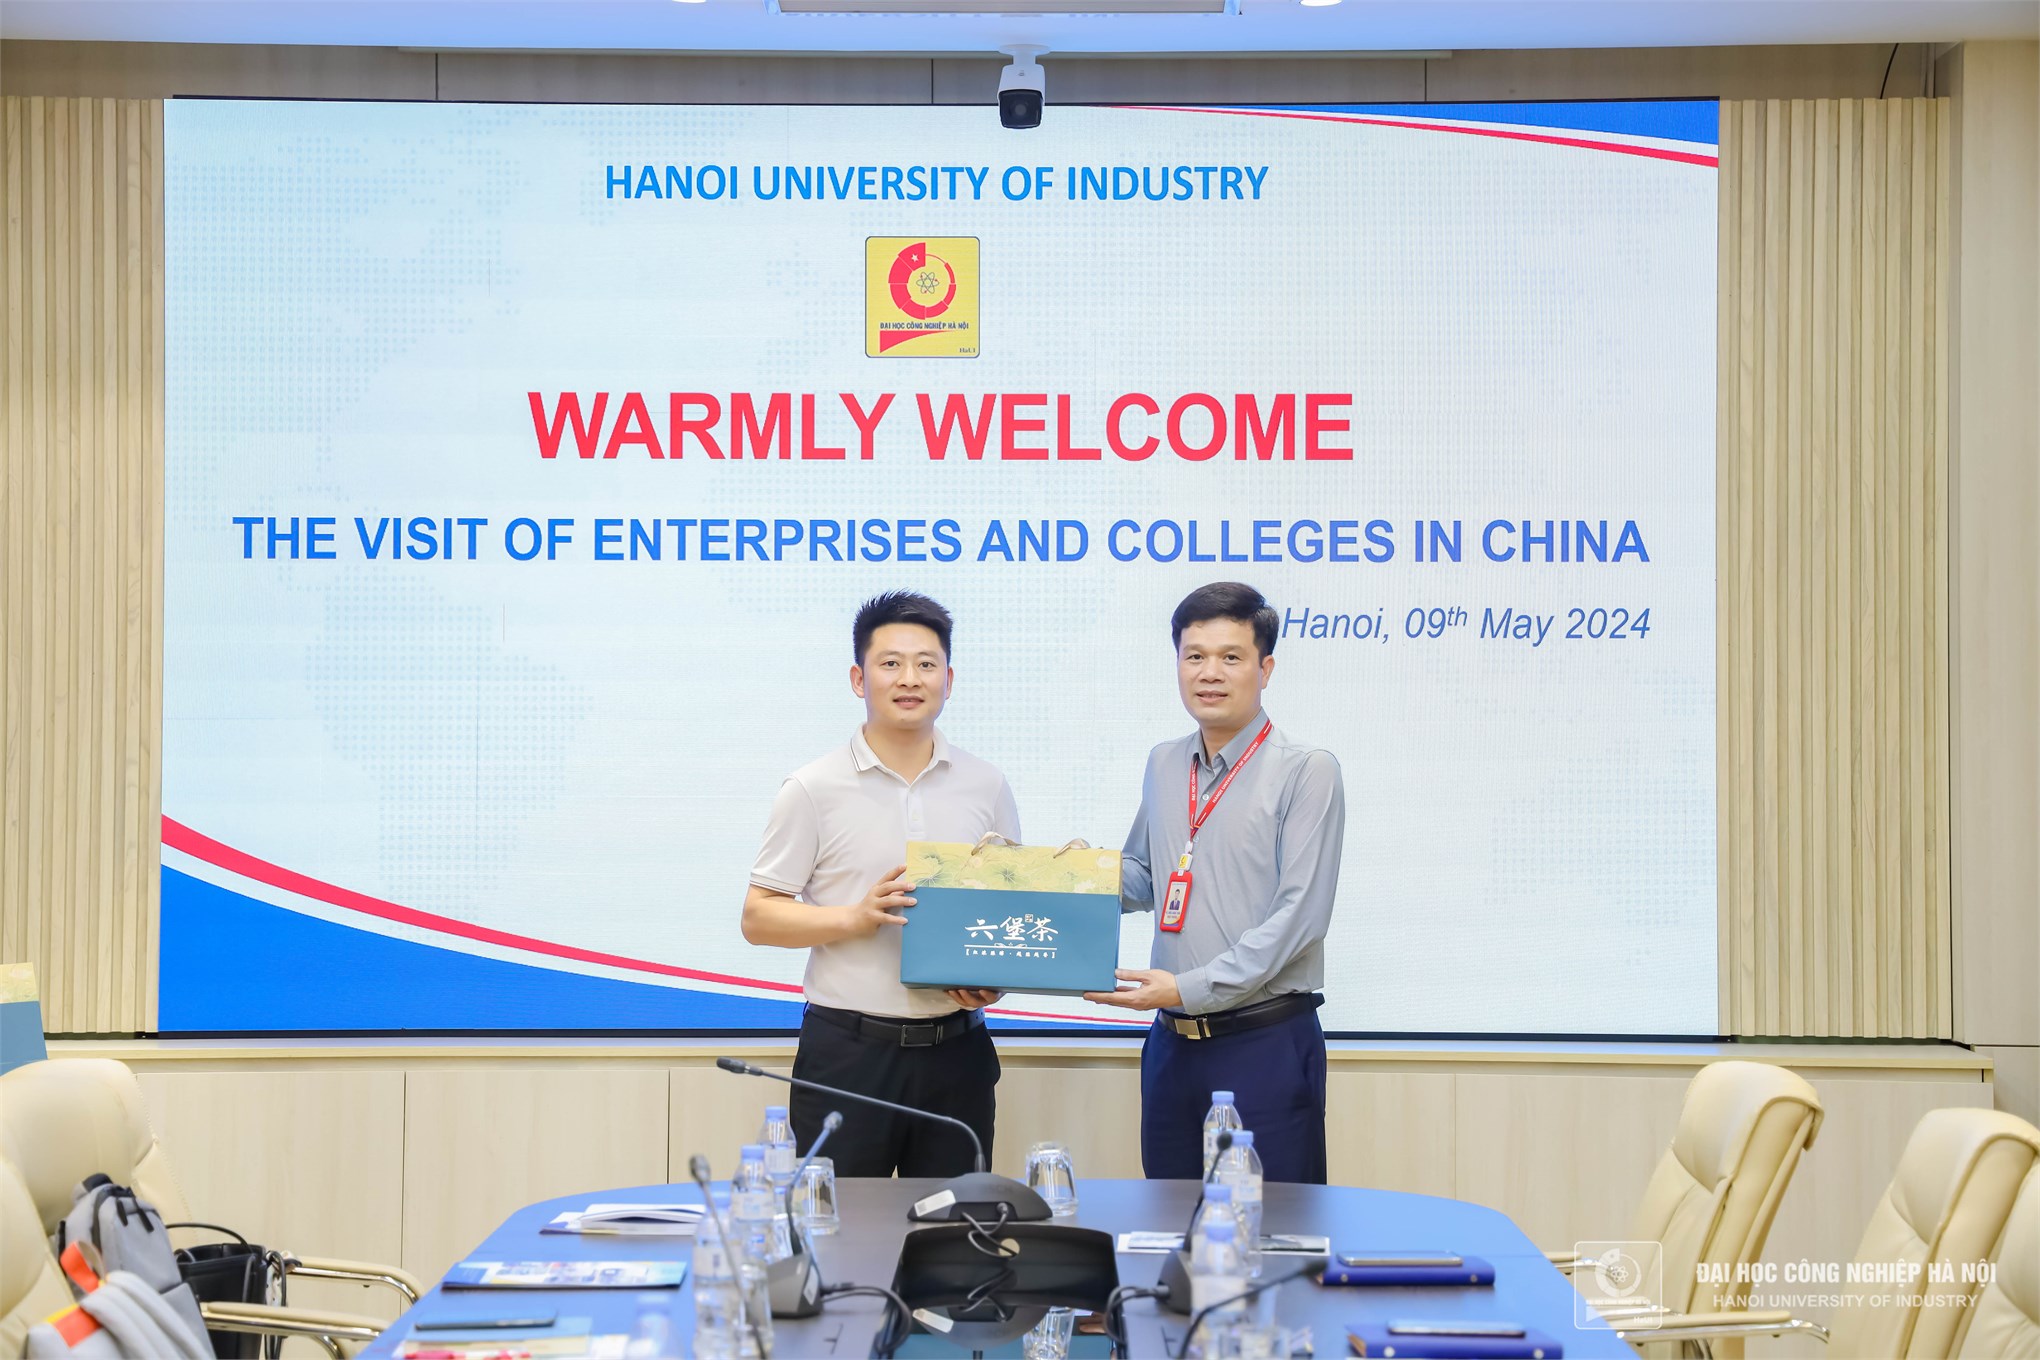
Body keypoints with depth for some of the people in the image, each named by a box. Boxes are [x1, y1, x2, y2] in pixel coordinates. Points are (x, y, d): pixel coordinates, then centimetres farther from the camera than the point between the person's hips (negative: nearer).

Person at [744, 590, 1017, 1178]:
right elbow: (758, 917, -1)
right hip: (848, 1050, -3)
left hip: (957, 1049, 3)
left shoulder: (987, 787, 9)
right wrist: (856, 916, -16)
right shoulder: (813, 790, 0)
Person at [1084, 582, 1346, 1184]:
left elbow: (1299, 914, -15)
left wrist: (1190, 987, -19)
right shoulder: (1163, 765, 13)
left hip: (1265, 1041, -6)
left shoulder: (1306, 771, -8)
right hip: (1173, 1040, 6)